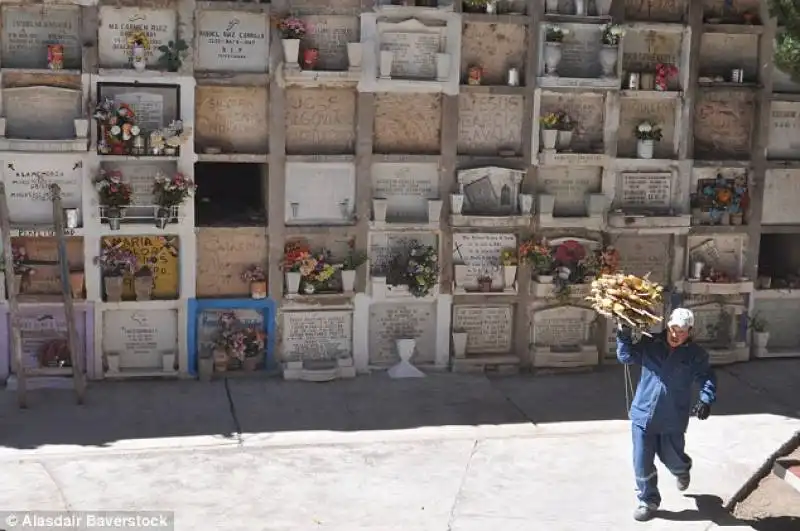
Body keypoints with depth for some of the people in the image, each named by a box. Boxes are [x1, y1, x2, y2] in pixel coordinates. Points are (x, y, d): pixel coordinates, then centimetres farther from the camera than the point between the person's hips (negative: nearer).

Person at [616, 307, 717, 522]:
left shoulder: (696, 354, -4)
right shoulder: (650, 344, -2)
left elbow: (707, 377, 0)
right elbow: (626, 356, 0)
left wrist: (706, 400, -17)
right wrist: (624, 336, -16)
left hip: (673, 420, -1)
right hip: (643, 415, 1)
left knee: (672, 459, 14)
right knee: (642, 464, 2)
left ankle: (682, 470, 53)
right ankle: (648, 501, 23)